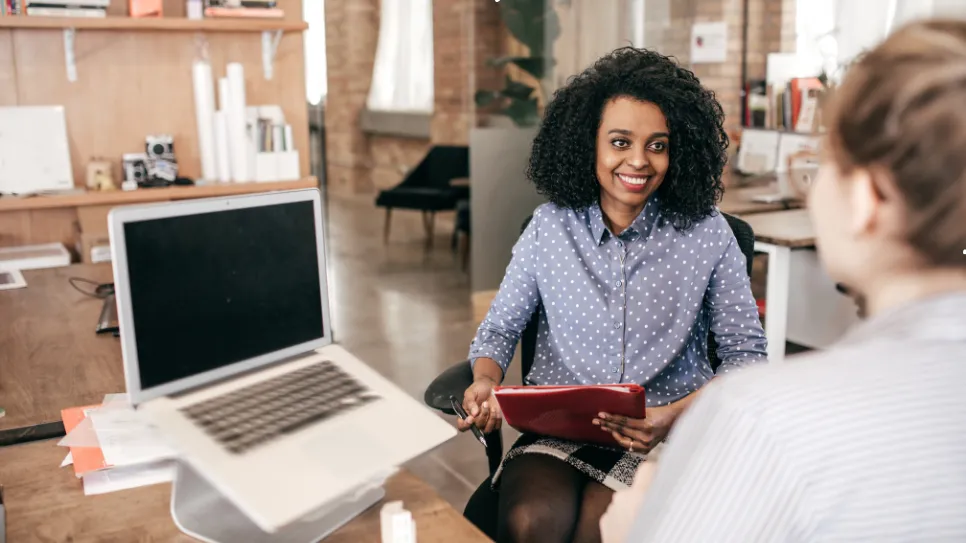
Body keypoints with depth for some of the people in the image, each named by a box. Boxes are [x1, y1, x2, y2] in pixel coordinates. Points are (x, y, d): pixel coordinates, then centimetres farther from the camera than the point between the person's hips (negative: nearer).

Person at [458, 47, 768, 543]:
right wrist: (487, 382, -12)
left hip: (668, 434, -1)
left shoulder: (706, 233, 0)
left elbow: (745, 353, 0)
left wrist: (677, 414, -17)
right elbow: (500, 329, 11)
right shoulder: (550, 227, 4)